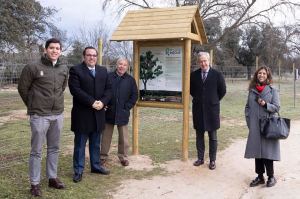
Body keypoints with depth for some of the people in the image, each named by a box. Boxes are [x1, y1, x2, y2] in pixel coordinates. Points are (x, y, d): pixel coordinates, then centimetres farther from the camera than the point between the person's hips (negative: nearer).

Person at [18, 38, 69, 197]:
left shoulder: (64, 69, 4)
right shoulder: (32, 68, -9)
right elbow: (22, 88, 0)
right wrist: (33, 106, 8)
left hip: (58, 115, 5)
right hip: (39, 116, -5)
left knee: (54, 148, 14)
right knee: (36, 151, 3)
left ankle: (52, 178, 28)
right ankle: (35, 184, 14)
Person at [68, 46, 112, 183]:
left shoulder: (103, 71, 12)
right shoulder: (75, 70, -5)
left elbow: (108, 89, 8)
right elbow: (75, 90, -15)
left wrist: (102, 102, -10)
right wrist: (92, 102, -19)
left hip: (98, 113, 5)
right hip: (82, 114, -5)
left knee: (96, 144, 16)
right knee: (80, 144, 4)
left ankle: (96, 166, 28)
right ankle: (78, 170, 13)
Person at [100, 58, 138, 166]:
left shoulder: (130, 80, 3)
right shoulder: (108, 77, 0)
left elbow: (134, 95, 5)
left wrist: (127, 106, -3)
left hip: (123, 113, 0)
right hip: (109, 112, 0)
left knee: (123, 136, 6)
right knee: (106, 135, 9)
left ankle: (123, 156, 18)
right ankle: (103, 155, 20)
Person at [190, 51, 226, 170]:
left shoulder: (217, 75, -5)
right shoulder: (194, 75, 2)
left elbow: (222, 90, 4)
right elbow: (191, 89, 17)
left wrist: (214, 100, 4)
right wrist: (198, 98, 11)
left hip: (212, 109, -2)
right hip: (198, 109, 3)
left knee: (212, 137, 6)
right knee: (199, 135, 11)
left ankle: (212, 160, 15)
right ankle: (200, 158, 22)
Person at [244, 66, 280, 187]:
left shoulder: (272, 91, 0)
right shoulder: (252, 90, 10)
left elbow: (276, 107, -3)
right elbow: (247, 107, 14)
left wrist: (265, 104, -19)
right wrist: (248, 120, 4)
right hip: (254, 127, 4)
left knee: (267, 152, -2)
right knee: (257, 152, 8)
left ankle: (271, 177, 14)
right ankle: (260, 177, 19)